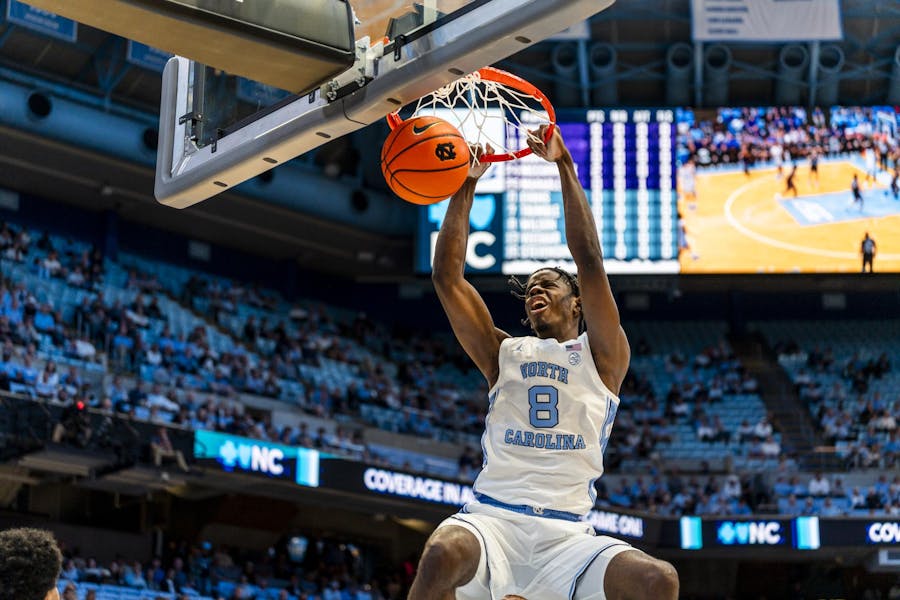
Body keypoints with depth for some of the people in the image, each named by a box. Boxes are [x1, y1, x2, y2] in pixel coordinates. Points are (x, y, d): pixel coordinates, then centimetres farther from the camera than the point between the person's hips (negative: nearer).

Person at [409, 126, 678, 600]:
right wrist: (466, 186, 8)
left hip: (567, 534, 0)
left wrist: (564, 166, 1)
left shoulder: (601, 355, 15)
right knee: (442, 557, -35)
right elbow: (447, 276, 12)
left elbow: (588, 259, 3)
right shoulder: (503, 354, 21)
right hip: (491, 518, 1)